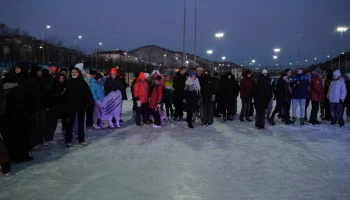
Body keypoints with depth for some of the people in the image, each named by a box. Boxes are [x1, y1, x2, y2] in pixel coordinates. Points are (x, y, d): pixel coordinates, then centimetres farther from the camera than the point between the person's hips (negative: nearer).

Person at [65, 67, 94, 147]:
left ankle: (81, 139, 19)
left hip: (81, 105, 0)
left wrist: (90, 102, -17)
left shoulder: (82, 82, -1)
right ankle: (68, 140, 8)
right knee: (70, 122, 2)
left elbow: (88, 93, -7)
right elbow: (66, 94, 3)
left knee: (81, 122, 9)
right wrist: (66, 105, -2)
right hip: (71, 105, 0)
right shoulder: (68, 82, 3)